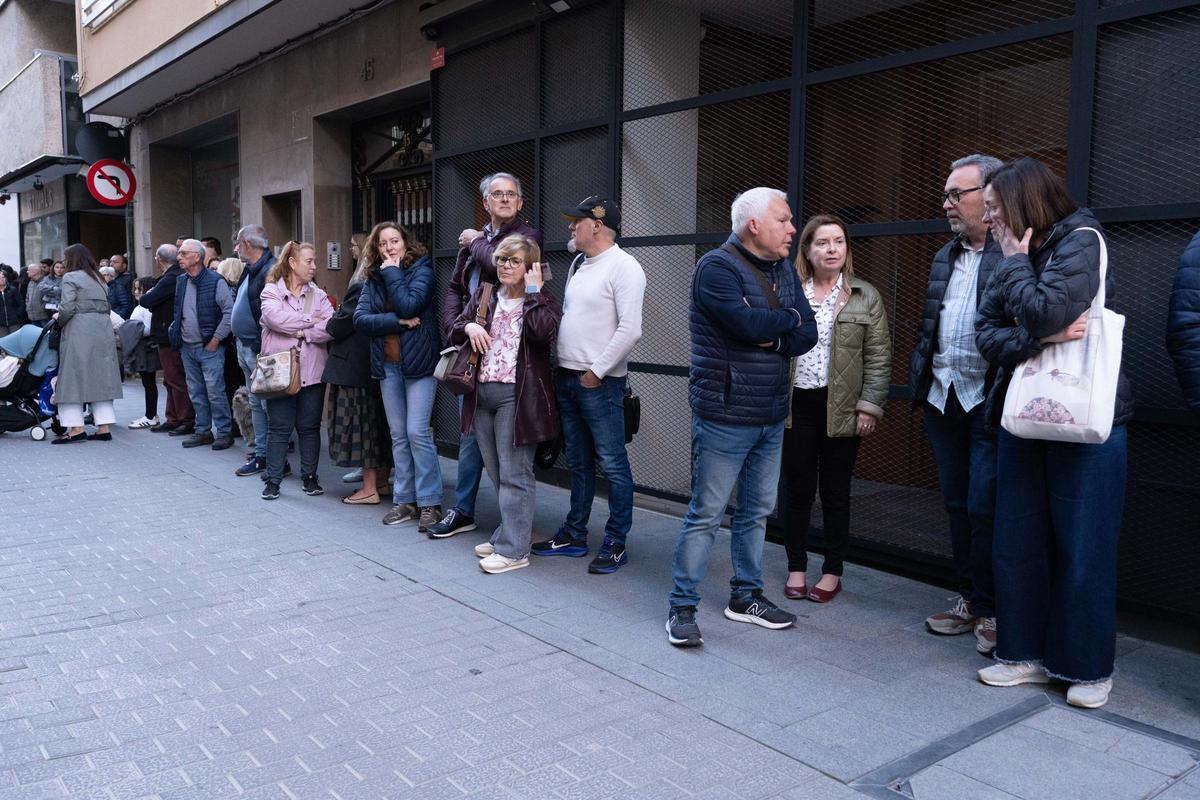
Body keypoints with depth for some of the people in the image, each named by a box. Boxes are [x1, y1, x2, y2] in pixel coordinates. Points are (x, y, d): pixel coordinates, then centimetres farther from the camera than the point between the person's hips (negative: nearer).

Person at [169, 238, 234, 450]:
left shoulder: (215, 281, -11)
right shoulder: (180, 281, 10)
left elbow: (229, 312, -13)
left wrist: (216, 339, -14)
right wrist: (175, 331, 12)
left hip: (209, 347, -7)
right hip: (187, 347, 7)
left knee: (215, 392, -6)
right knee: (196, 393, 12)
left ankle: (224, 432, 3)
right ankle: (203, 431, 21)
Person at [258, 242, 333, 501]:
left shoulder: (318, 294, 9)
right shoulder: (272, 292, 1)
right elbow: (275, 318, -19)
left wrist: (303, 333, -15)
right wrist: (310, 320, -11)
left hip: (312, 372, 3)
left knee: (310, 427, 9)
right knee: (279, 428, 3)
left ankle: (309, 477, 20)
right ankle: (273, 480, 12)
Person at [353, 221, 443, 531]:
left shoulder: (421, 269, -4)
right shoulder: (373, 278, 9)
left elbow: (409, 306, -20)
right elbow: (360, 318, -3)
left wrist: (392, 272, -10)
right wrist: (397, 322, -14)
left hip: (418, 362, -5)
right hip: (387, 365, 5)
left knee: (417, 432, -10)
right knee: (398, 435, 9)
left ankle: (430, 502, -2)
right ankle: (405, 500, 17)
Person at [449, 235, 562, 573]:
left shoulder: (542, 301, -1)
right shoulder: (484, 295, 13)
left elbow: (544, 332, -22)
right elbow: (454, 332, 15)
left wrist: (533, 291, -13)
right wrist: (468, 326, -7)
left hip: (516, 395, -6)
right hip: (482, 392, 6)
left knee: (514, 474, -2)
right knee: (497, 474, 15)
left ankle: (513, 549, 3)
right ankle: (508, 532, 29)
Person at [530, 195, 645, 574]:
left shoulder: (623, 267, -11)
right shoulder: (579, 266, 16)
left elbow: (630, 329, -19)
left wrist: (596, 371, -16)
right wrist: (565, 367, 13)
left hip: (600, 382, -9)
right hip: (567, 378, 9)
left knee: (612, 464, -1)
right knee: (578, 463, 16)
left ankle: (616, 543, 7)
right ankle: (574, 535, 25)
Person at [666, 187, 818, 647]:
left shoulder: (783, 271, 13)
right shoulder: (717, 267, -11)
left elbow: (807, 334, 7)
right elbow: (749, 323, -25)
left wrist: (774, 338, -14)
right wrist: (789, 317, -5)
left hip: (772, 417, 8)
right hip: (725, 415, -8)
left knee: (757, 511, 14)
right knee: (706, 514, -2)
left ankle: (745, 596, 28)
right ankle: (682, 607, 8)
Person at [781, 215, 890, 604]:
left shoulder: (865, 297, 4)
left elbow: (879, 357, 1)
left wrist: (869, 407, -7)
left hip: (840, 408, -1)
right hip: (796, 404, 1)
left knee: (835, 492, 7)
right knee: (798, 490, 7)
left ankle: (832, 572, 19)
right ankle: (796, 568, 20)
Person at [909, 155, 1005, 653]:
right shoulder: (944, 258, 16)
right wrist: (921, 388, 16)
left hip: (989, 402, -7)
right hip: (943, 400, 7)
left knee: (985, 509, -3)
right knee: (957, 506, 13)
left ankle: (991, 611, 12)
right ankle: (968, 601, 25)